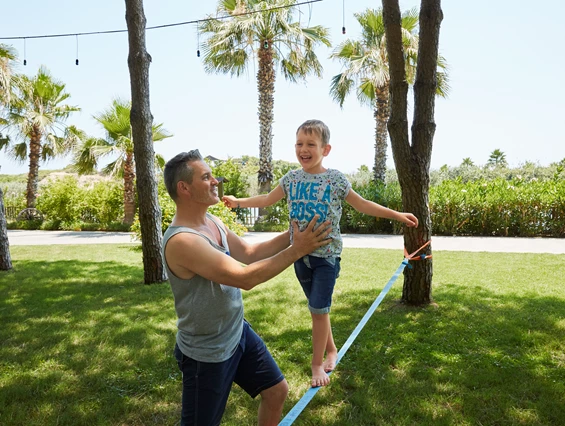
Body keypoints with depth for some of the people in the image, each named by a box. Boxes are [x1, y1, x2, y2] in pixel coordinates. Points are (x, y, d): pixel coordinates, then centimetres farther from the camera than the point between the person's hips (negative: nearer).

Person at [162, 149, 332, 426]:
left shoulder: (213, 222, -1)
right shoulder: (181, 241, -30)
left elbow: (249, 253, 8)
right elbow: (245, 278, -32)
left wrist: (292, 234, -4)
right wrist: (297, 249, -26)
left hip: (238, 332, 8)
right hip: (207, 353, -8)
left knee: (277, 391, 19)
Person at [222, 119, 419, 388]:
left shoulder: (335, 179, -9)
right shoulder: (291, 179, 1)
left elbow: (362, 205, -1)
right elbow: (268, 200, 16)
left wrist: (396, 215, -5)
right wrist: (237, 201, 15)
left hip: (327, 254, -4)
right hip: (300, 253, 4)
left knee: (319, 309, -3)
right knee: (318, 308, 16)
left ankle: (317, 363, 15)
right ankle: (331, 351, 35)